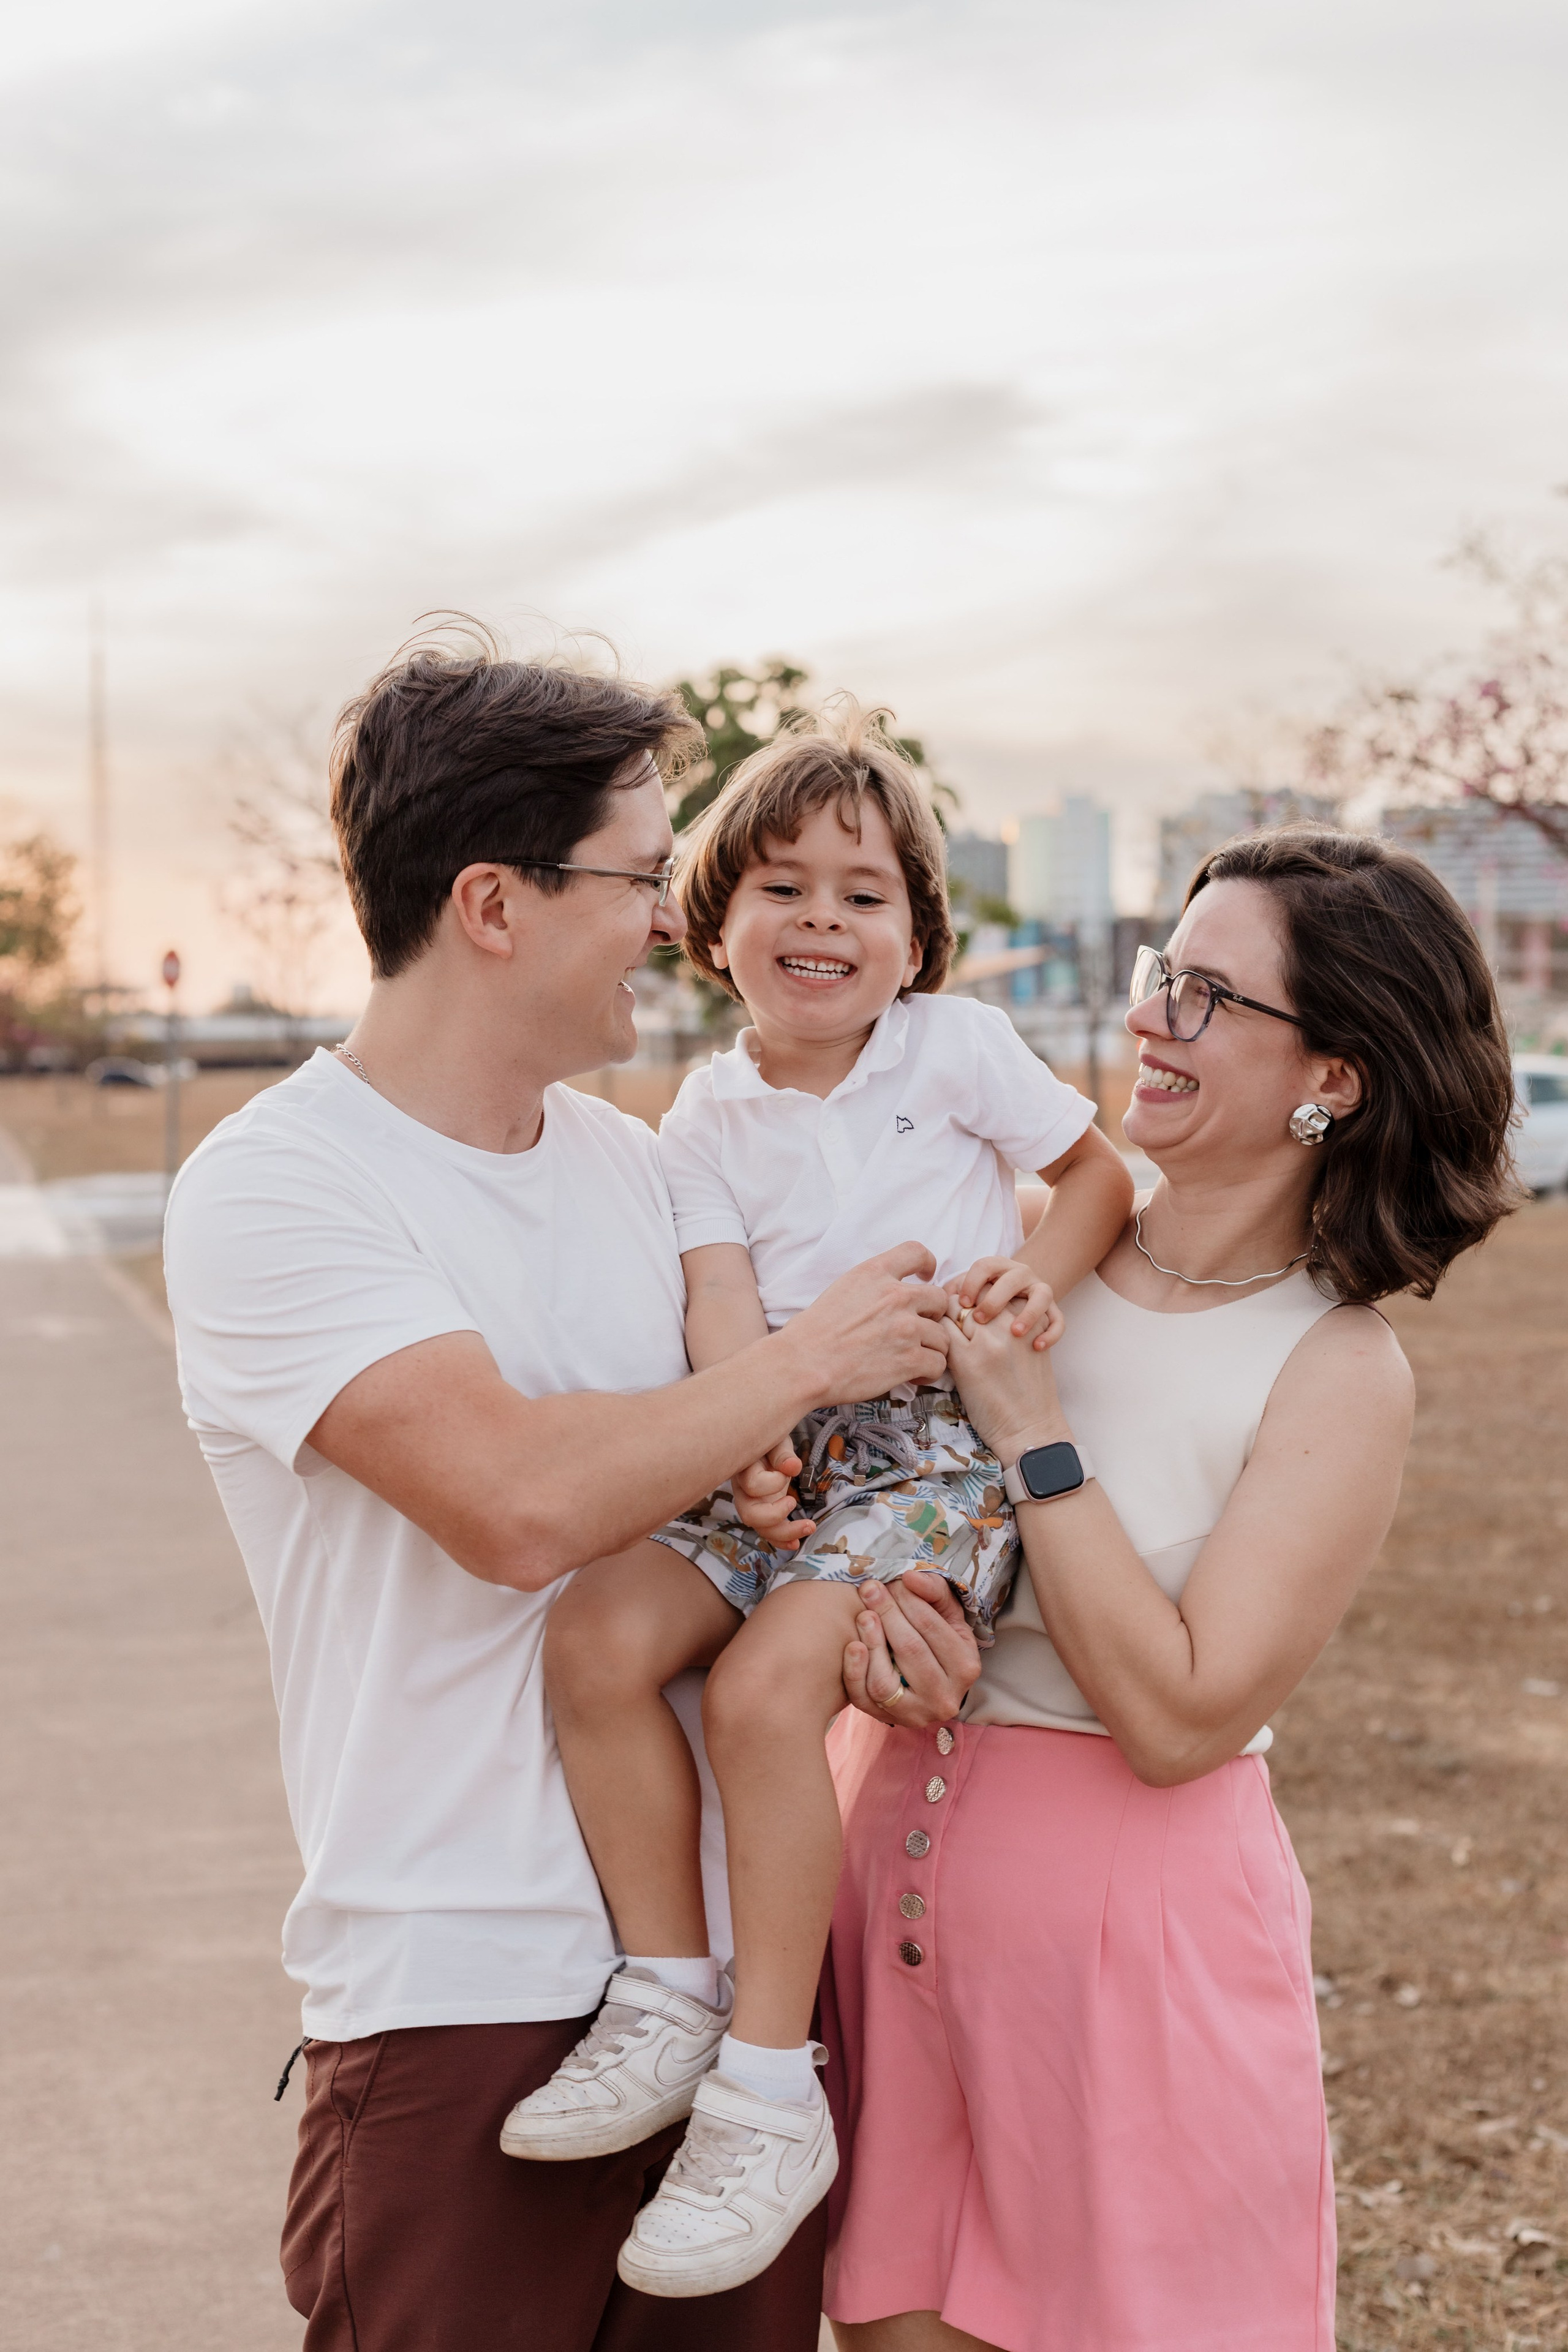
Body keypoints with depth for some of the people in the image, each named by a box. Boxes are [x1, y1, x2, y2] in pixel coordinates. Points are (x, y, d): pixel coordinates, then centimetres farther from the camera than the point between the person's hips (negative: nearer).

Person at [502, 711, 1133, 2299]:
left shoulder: (956, 1047, 5)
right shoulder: (710, 1117, 11)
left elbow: (1098, 1172, 11)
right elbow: (721, 1295, -1)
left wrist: (1038, 1275, -10)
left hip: (943, 1445, -4)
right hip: (783, 1448, 4)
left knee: (765, 1679, -27)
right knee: (599, 1637, -20)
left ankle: (770, 2092, -17)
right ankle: (669, 1997, -5)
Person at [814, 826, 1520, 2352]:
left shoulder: (1339, 1375, -11)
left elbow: (1178, 1718, -18)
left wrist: (1033, 1436, -18)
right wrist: (863, 1608, -16)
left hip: (1129, 1910, -4)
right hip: (893, 1859, 4)